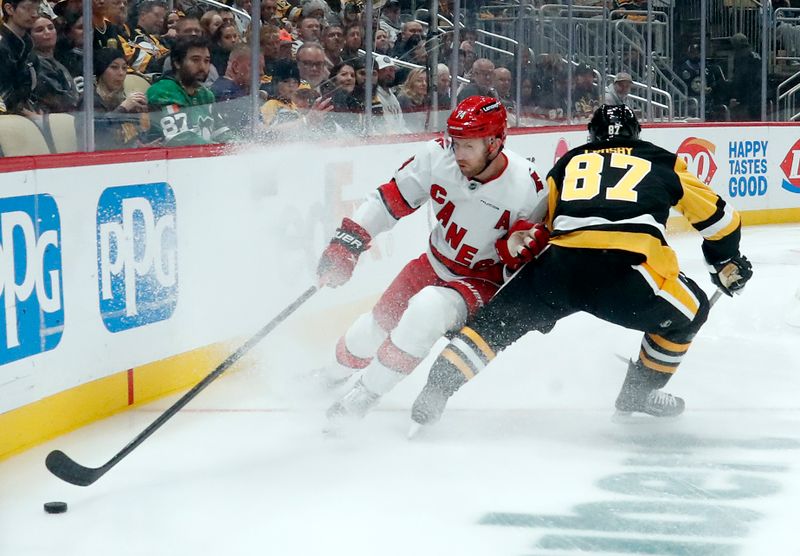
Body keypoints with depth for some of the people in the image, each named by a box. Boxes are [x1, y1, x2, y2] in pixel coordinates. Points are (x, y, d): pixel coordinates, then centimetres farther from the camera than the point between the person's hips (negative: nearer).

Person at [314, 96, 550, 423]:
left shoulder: (527, 189, -26)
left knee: (426, 310, -31)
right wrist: (347, 242, -12)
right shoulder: (437, 157, -19)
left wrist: (521, 247, -35)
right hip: (434, 264, 5)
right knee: (378, 323, 9)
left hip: (482, 282, -4)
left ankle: (366, 394, -14)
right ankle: (333, 376, 44)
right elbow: (391, 199, -8)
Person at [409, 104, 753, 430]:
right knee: (689, 310, 24)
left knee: (497, 322, 19)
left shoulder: (570, 162, 30)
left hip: (560, 265, 2)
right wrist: (727, 262, 48)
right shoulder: (661, 162, 27)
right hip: (628, 272, -2)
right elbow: (715, 214, 32)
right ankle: (640, 392, 31)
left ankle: (438, 387, 4)